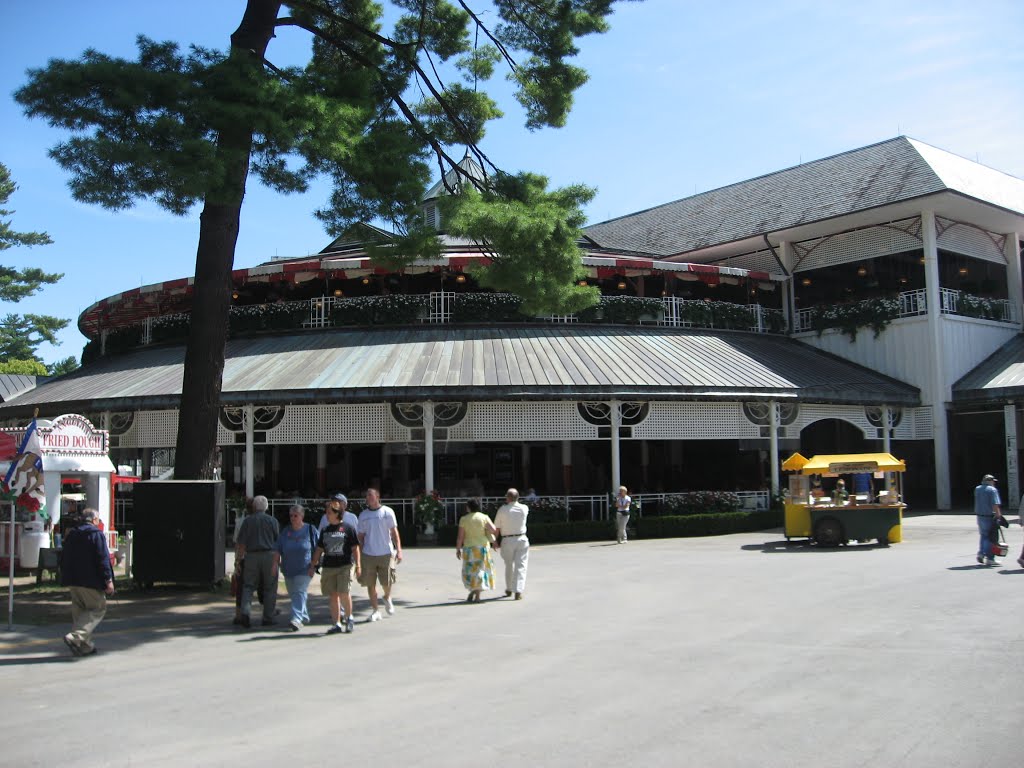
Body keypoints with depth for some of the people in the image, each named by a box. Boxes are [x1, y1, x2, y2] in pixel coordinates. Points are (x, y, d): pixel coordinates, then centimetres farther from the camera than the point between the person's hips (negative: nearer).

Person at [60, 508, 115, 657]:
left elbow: (63, 559, 19)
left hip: (72, 581, 8)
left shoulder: (71, 534, 13)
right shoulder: (96, 534, -9)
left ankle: (85, 646, 14)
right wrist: (108, 580, -13)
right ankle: (75, 637, -15)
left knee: (79, 610, 13)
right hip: (90, 581, -7)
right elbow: (103, 559, -15)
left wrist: (66, 578, 27)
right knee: (98, 608, 1)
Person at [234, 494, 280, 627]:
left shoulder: (247, 521, 5)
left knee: (248, 586, 8)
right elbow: (278, 541, 3)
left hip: (251, 556, 1)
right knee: (270, 588, 6)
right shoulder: (272, 520, 4)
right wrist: (277, 560, 12)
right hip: (269, 555, -1)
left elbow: (241, 543, 0)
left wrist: (238, 559, 5)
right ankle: (268, 618, 6)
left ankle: (245, 611, -12)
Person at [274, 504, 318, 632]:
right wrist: (276, 562, -5)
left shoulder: (310, 530, -2)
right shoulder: (285, 531, 7)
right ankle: (304, 617, 28)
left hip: (304, 569, -5)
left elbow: (318, 549, 1)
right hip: (288, 569, 5)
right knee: (293, 594, 11)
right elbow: (278, 549, 8)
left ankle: (297, 619, -24)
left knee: (300, 592, -16)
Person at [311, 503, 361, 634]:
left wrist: (358, 565, -7)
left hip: (344, 566, -5)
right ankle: (337, 624, 11)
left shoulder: (348, 528, -1)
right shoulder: (325, 530, 13)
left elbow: (355, 548, -2)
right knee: (333, 596, 4)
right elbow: (319, 549, 19)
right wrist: (313, 566, 17)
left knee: (344, 593, -13)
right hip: (328, 567, 5)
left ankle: (349, 618, 9)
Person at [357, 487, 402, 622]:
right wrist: (359, 555, 6)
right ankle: (375, 610, 15)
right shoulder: (363, 515, 6)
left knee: (387, 582, 1)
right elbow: (361, 536, 10)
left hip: (386, 553, -2)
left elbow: (394, 532, 1)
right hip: (369, 554, 2)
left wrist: (399, 550, -7)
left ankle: (387, 598, 33)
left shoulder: (387, 512, 0)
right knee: (370, 584, 2)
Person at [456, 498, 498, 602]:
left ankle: (472, 593, 12)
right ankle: (477, 596, 1)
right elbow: (494, 530, -13)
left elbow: (460, 536, -5)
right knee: (480, 569, 5)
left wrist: (458, 549, 4)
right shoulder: (484, 517, -4)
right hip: (482, 547, 0)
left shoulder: (464, 519, -4)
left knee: (470, 570, 14)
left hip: (469, 548, 0)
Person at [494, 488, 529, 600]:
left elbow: (496, 528, -2)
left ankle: (509, 590, 32)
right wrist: (514, 501, 15)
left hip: (507, 541, 0)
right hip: (521, 540, 0)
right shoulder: (524, 508, -5)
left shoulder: (502, 509, -9)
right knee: (520, 566, 1)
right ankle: (518, 591, -9)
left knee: (509, 566, 17)